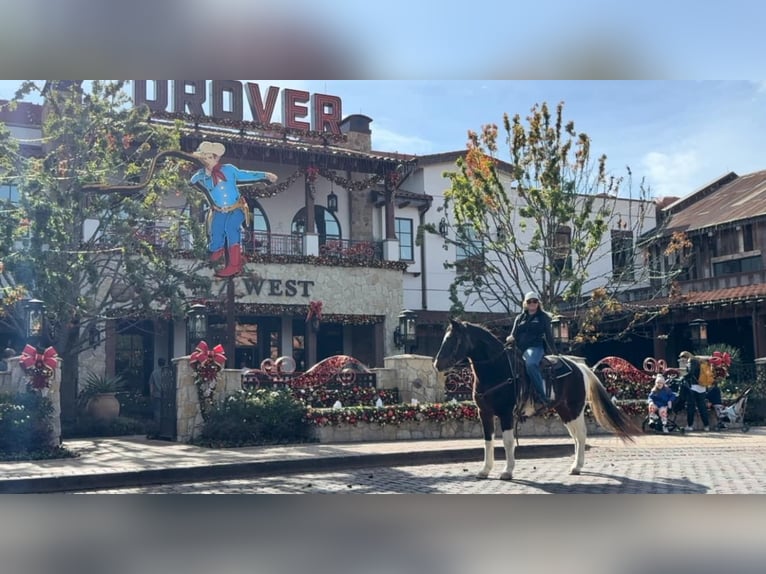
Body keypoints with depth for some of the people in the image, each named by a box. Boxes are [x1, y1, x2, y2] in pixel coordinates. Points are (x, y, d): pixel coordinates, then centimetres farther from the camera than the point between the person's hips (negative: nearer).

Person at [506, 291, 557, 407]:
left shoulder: (544, 317, 13)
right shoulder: (520, 317, 22)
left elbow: (549, 336, 14)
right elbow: (514, 334, 20)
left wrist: (554, 352, 13)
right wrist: (510, 339, -4)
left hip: (535, 347, -5)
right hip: (519, 348, 5)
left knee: (530, 363, -37)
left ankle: (542, 396, -39)